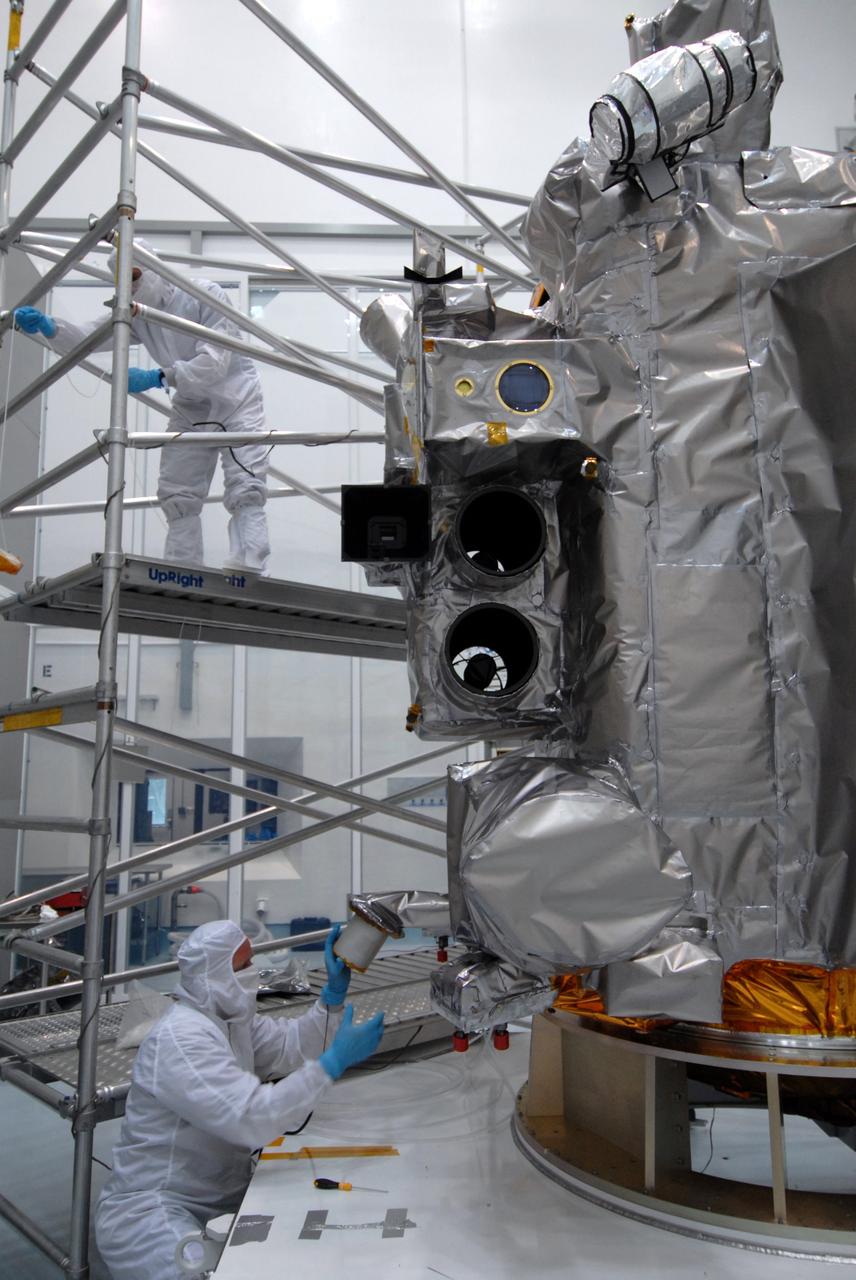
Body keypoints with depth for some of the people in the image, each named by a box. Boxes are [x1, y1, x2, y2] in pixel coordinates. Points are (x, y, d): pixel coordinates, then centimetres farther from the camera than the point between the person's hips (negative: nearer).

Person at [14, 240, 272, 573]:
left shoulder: (204, 294, -18)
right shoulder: (135, 313, 0)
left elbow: (215, 363, -27)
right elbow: (88, 337, -10)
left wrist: (157, 377, -32)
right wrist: (49, 327, -29)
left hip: (236, 401, -6)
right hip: (190, 410, 6)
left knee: (245, 493, -15)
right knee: (177, 496, 4)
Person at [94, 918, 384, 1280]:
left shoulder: (231, 1017, 7)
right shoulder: (180, 1039, -23)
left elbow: (294, 1046, 8)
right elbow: (252, 1118, -31)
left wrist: (334, 992, -4)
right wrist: (335, 1062, -29)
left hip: (225, 1194, 8)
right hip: (152, 1209, -8)